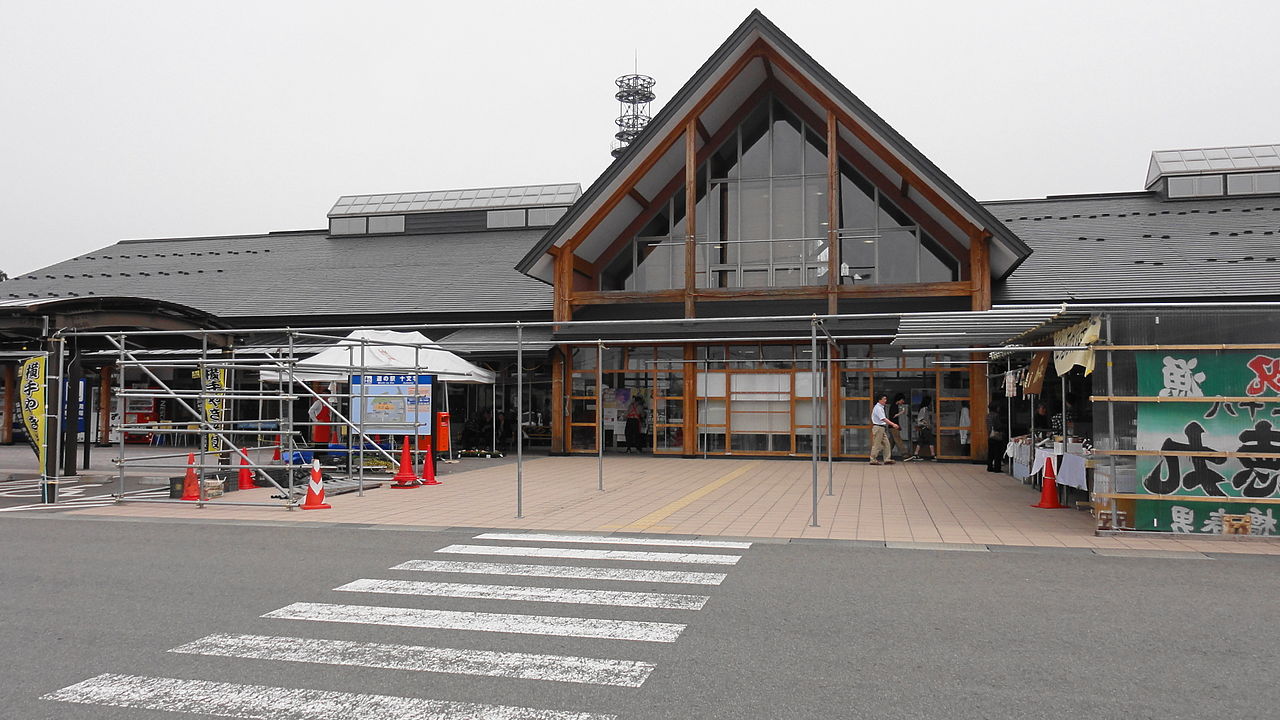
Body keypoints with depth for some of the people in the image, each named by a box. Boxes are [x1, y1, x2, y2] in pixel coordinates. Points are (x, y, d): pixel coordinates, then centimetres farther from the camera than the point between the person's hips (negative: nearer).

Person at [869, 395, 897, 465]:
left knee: (886, 443, 8)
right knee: (877, 444, -4)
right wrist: (893, 424, -27)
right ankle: (873, 460, 2)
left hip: (882, 428, 10)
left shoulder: (881, 407, 15)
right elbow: (883, 419, -24)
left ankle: (887, 459, 10)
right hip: (878, 427, -10)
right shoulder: (878, 408, -16)